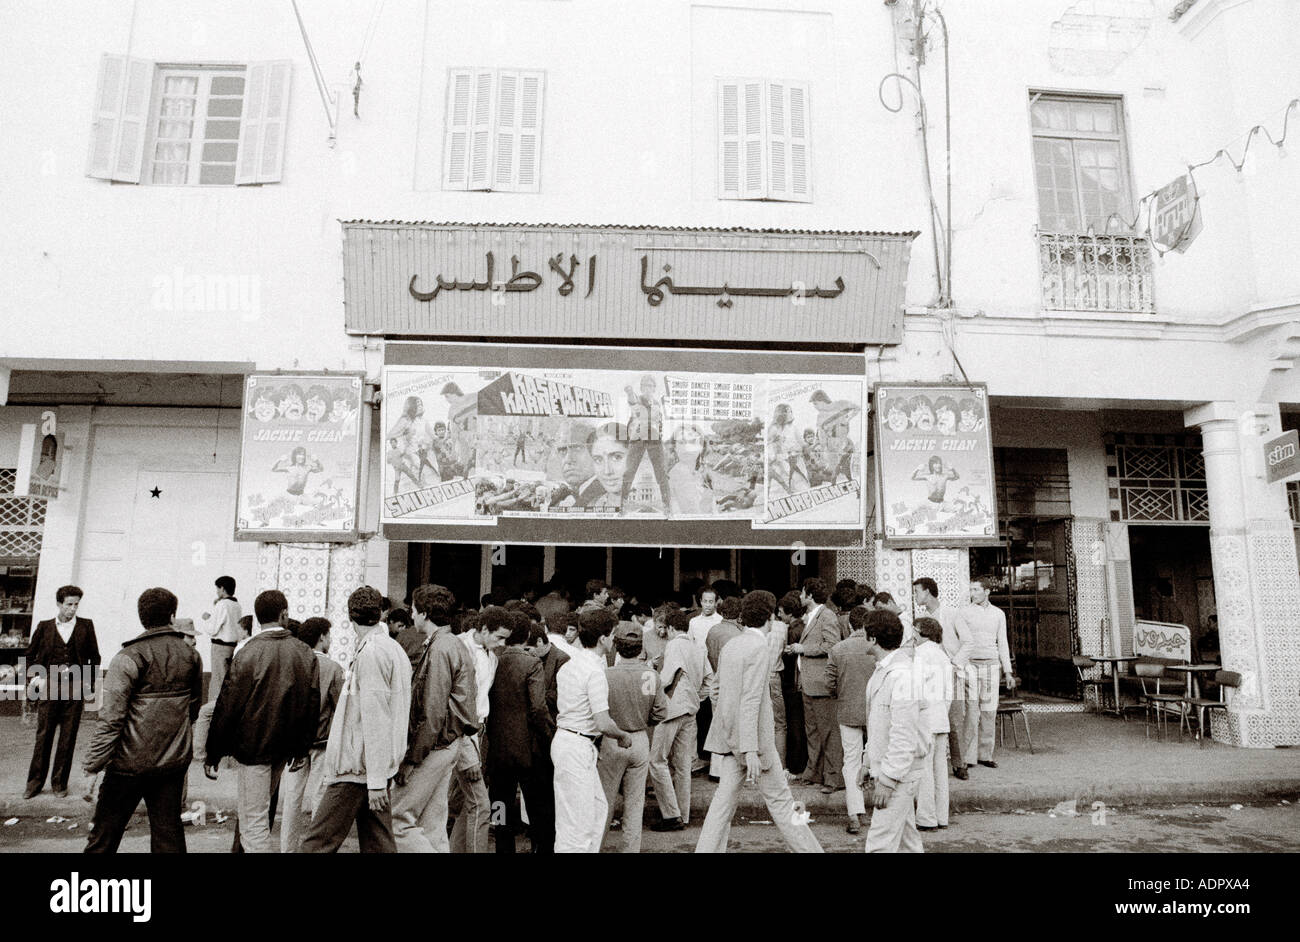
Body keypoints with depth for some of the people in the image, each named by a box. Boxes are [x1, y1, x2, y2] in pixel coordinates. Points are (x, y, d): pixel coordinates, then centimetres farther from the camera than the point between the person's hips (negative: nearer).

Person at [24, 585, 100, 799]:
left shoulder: (86, 626, 6)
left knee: (68, 738, 4)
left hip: (75, 688, 0)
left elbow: (94, 658, 11)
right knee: (43, 735, 4)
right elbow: (30, 656, 16)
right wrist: (37, 677, 3)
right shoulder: (44, 627, 7)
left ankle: (59, 782, 14)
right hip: (49, 686, 0)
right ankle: (35, 782, 15)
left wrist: (89, 685, 6)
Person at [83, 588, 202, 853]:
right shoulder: (191, 655, 4)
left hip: (131, 762, -4)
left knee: (104, 835, 10)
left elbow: (111, 718, -15)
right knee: (168, 831, 11)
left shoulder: (128, 658, -11)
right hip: (175, 761, 4)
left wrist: (93, 765, -9)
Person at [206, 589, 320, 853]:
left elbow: (227, 707, -11)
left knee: (253, 823, 1)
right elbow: (313, 705, 4)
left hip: (253, 747, -5)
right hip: (285, 748, 5)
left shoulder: (247, 654, -15)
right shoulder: (306, 654, -2)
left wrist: (213, 753, -1)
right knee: (264, 808, 25)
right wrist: (303, 749, 15)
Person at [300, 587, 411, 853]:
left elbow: (375, 720, -20)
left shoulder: (371, 654, -15)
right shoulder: (395, 650, 13)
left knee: (317, 843, -3)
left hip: (359, 769, -9)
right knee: (378, 845, 11)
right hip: (377, 769, 9)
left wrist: (376, 780, -21)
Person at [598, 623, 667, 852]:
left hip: (612, 743, -2)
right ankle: (631, 847, 24)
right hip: (640, 741, 3)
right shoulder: (652, 676, -10)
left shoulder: (606, 675, -20)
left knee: (605, 801, 12)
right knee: (635, 802, 15)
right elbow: (661, 713, -2)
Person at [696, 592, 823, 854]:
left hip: (730, 734, 7)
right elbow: (750, 701, -22)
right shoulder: (758, 648, -16)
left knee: (725, 798, 10)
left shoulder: (730, 645, 8)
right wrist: (751, 750, -24)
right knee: (779, 798, 5)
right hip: (751, 736, -7)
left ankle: (707, 849, 10)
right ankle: (807, 848, 18)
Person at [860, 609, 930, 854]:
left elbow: (904, 735, -25)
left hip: (898, 772, -10)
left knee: (880, 843, -8)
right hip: (887, 766, 10)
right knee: (906, 836, 19)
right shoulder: (883, 669, 9)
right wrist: (869, 762, 20)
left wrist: (887, 780, -22)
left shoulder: (901, 675, -24)